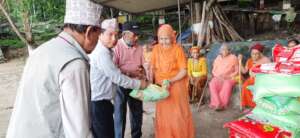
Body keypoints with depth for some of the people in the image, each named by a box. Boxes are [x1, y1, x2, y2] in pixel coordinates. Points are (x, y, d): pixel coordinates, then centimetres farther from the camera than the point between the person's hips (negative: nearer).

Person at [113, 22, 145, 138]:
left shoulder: (139, 48, 3)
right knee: (120, 114, 7)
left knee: (137, 113, 16)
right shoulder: (116, 46, -13)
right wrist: (131, 73, -24)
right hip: (121, 85, -5)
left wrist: (143, 76, -7)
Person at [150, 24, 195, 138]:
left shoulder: (178, 49, -12)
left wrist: (171, 80, -25)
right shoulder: (156, 49, -1)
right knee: (163, 114, 13)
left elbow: (183, 71, -12)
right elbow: (152, 68, 5)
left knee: (178, 114, 7)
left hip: (176, 85, -3)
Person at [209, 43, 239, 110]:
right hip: (218, 78, 3)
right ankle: (217, 103, -35)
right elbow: (213, 70, 14)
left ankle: (217, 103, -34)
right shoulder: (218, 58, 16)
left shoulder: (233, 58, 7)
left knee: (227, 84, -38)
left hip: (230, 78, -3)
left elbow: (237, 71, 3)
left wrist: (228, 76, -11)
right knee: (212, 84, -32)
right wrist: (218, 76, -7)